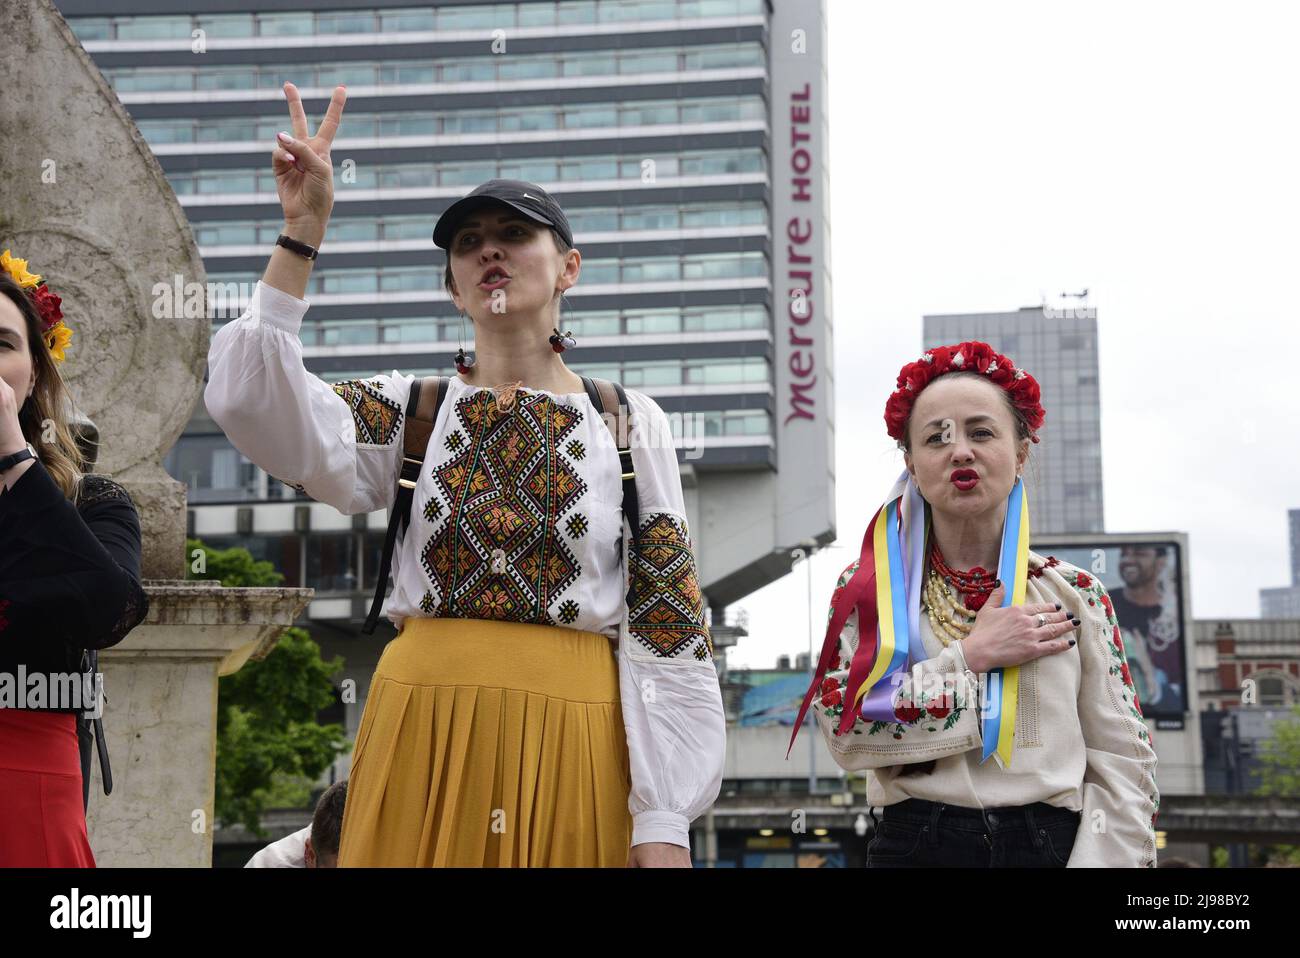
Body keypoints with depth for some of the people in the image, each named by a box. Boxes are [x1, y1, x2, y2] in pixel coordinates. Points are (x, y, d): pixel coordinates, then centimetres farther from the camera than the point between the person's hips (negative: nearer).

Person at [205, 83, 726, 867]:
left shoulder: (631, 426, 5)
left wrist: (663, 821, -6)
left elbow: (667, 627, 1)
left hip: (572, 742, -1)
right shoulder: (407, 410, 8)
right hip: (423, 738, 1)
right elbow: (257, 407, -11)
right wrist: (301, 236, -15)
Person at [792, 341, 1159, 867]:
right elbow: (842, 725, -10)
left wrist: (1100, 859, -12)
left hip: (1053, 843, -2)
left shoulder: (1074, 594, 5)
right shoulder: (866, 589, 4)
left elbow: (1121, 765, 2)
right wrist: (973, 656, -10)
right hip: (917, 847, 3)